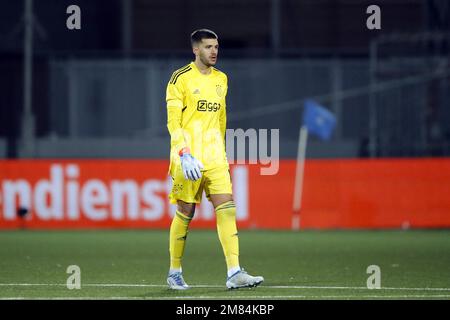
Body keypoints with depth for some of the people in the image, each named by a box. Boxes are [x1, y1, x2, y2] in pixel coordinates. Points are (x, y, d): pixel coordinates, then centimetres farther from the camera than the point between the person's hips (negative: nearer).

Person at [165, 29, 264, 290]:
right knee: (185, 212, 1)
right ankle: (175, 273, 16)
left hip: (215, 156, 5)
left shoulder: (221, 79, 14)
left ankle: (234, 273, -14)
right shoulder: (181, 79, -5)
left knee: (227, 208, -8)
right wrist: (184, 155, -18)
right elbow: (173, 121, -9)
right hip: (189, 156, -5)